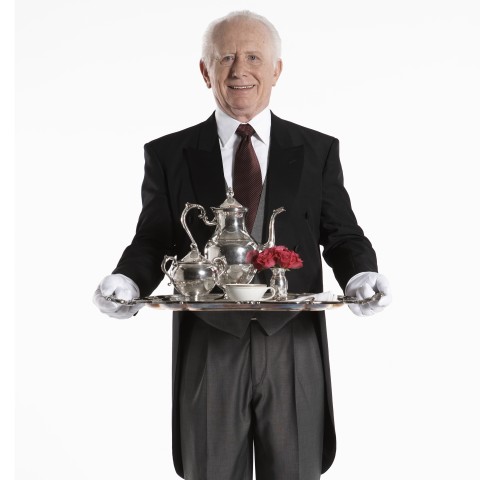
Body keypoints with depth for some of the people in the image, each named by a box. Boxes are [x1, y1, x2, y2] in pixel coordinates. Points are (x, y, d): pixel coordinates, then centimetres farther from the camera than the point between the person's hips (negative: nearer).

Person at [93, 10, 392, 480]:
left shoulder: (318, 151, 7)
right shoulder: (168, 155, 5)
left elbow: (342, 235, 6)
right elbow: (151, 242, 5)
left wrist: (361, 277, -15)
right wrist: (127, 282, -15)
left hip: (294, 348, 1)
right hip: (208, 349, 0)